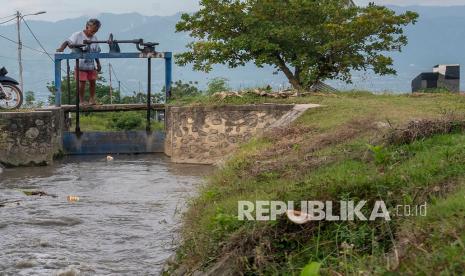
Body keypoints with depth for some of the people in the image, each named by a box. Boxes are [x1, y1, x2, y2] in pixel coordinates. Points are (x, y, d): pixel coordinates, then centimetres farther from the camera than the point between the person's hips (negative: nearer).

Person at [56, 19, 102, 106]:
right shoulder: (78, 35, -8)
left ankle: (92, 99, 20)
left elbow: (96, 52, 16)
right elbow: (68, 42, -18)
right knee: (82, 82, -4)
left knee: (92, 81, 6)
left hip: (91, 65, 5)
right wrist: (61, 48, -36)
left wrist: (98, 64, 12)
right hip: (81, 65, -5)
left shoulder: (94, 38, 10)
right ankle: (81, 100, 8)